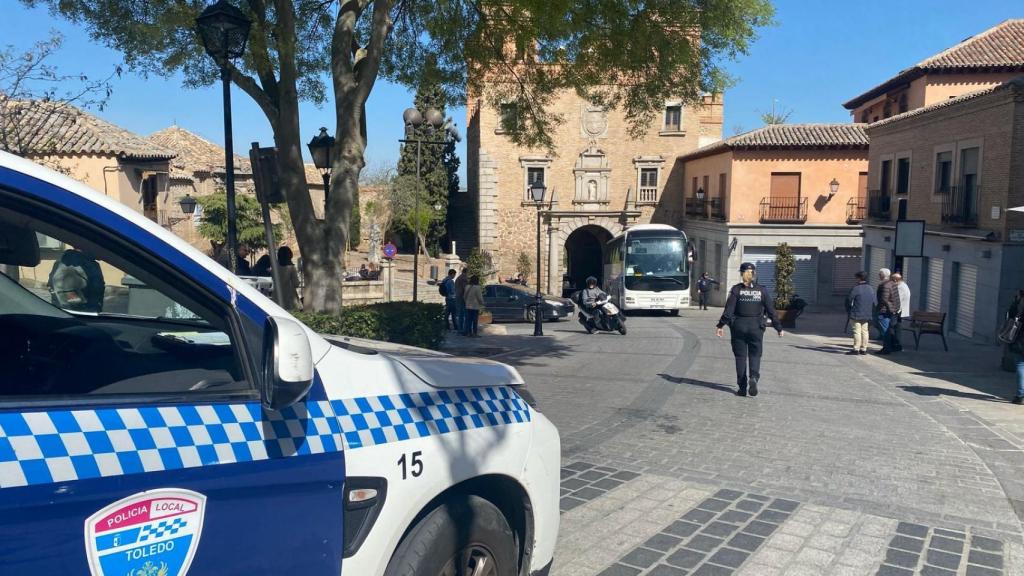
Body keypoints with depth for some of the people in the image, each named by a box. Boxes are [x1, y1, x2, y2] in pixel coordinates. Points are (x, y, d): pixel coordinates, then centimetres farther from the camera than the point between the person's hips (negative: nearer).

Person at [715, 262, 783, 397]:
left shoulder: (736, 290, -4)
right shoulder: (762, 290, 1)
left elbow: (728, 310, -9)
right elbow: (771, 311, 2)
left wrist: (720, 325, -5)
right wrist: (778, 328, 9)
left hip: (738, 327, -1)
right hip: (756, 328, 1)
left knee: (740, 357, 7)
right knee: (755, 355, 10)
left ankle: (742, 387, 8)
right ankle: (753, 377, -17)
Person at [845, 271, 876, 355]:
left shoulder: (855, 289, -12)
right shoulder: (871, 289, 9)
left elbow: (849, 301, -8)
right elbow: (873, 303, 12)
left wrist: (848, 312, 5)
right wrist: (871, 314, 16)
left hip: (856, 315, -6)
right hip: (867, 316, 6)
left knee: (857, 331, -4)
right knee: (865, 332, 9)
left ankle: (856, 349, -4)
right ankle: (863, 349, 11)